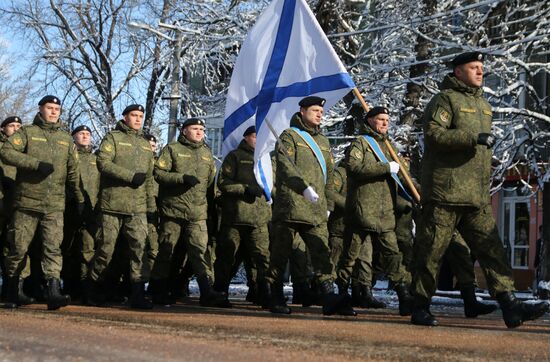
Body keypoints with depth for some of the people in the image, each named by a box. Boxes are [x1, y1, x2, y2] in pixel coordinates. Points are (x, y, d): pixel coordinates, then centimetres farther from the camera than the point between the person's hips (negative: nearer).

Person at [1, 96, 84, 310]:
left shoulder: (65, 139, 17)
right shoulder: (27, 132, 4)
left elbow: (73, 171, 21)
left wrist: (79, 198, 17)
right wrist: (37, 164, -19)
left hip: (55, 205, 2)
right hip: (27, 202, -2)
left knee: (53, 247, -10)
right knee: (19, 247, 3)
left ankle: (54, 292, -18)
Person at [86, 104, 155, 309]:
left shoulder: (146, 145, 22)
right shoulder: (113, 138, 3)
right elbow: (103, 163, -13)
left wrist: (151, 205, 18)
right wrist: (130, 176, -14)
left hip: (138, 208, 4)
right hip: (113, 204, -4)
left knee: (139, 247, -9)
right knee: (106, 248, 1)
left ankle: (137, 294, -8)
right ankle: (93, 291, 16)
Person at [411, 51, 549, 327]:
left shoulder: (484, 106, 23)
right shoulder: (445, 99, -4)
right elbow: (433, 133, -18)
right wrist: (473, 138, -22)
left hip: (477, 199, 8)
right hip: (445, 193, -7)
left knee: (491, 249, -1)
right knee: (431, 251, -1)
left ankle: (510, 305, -5)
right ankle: (420, 308, 8)